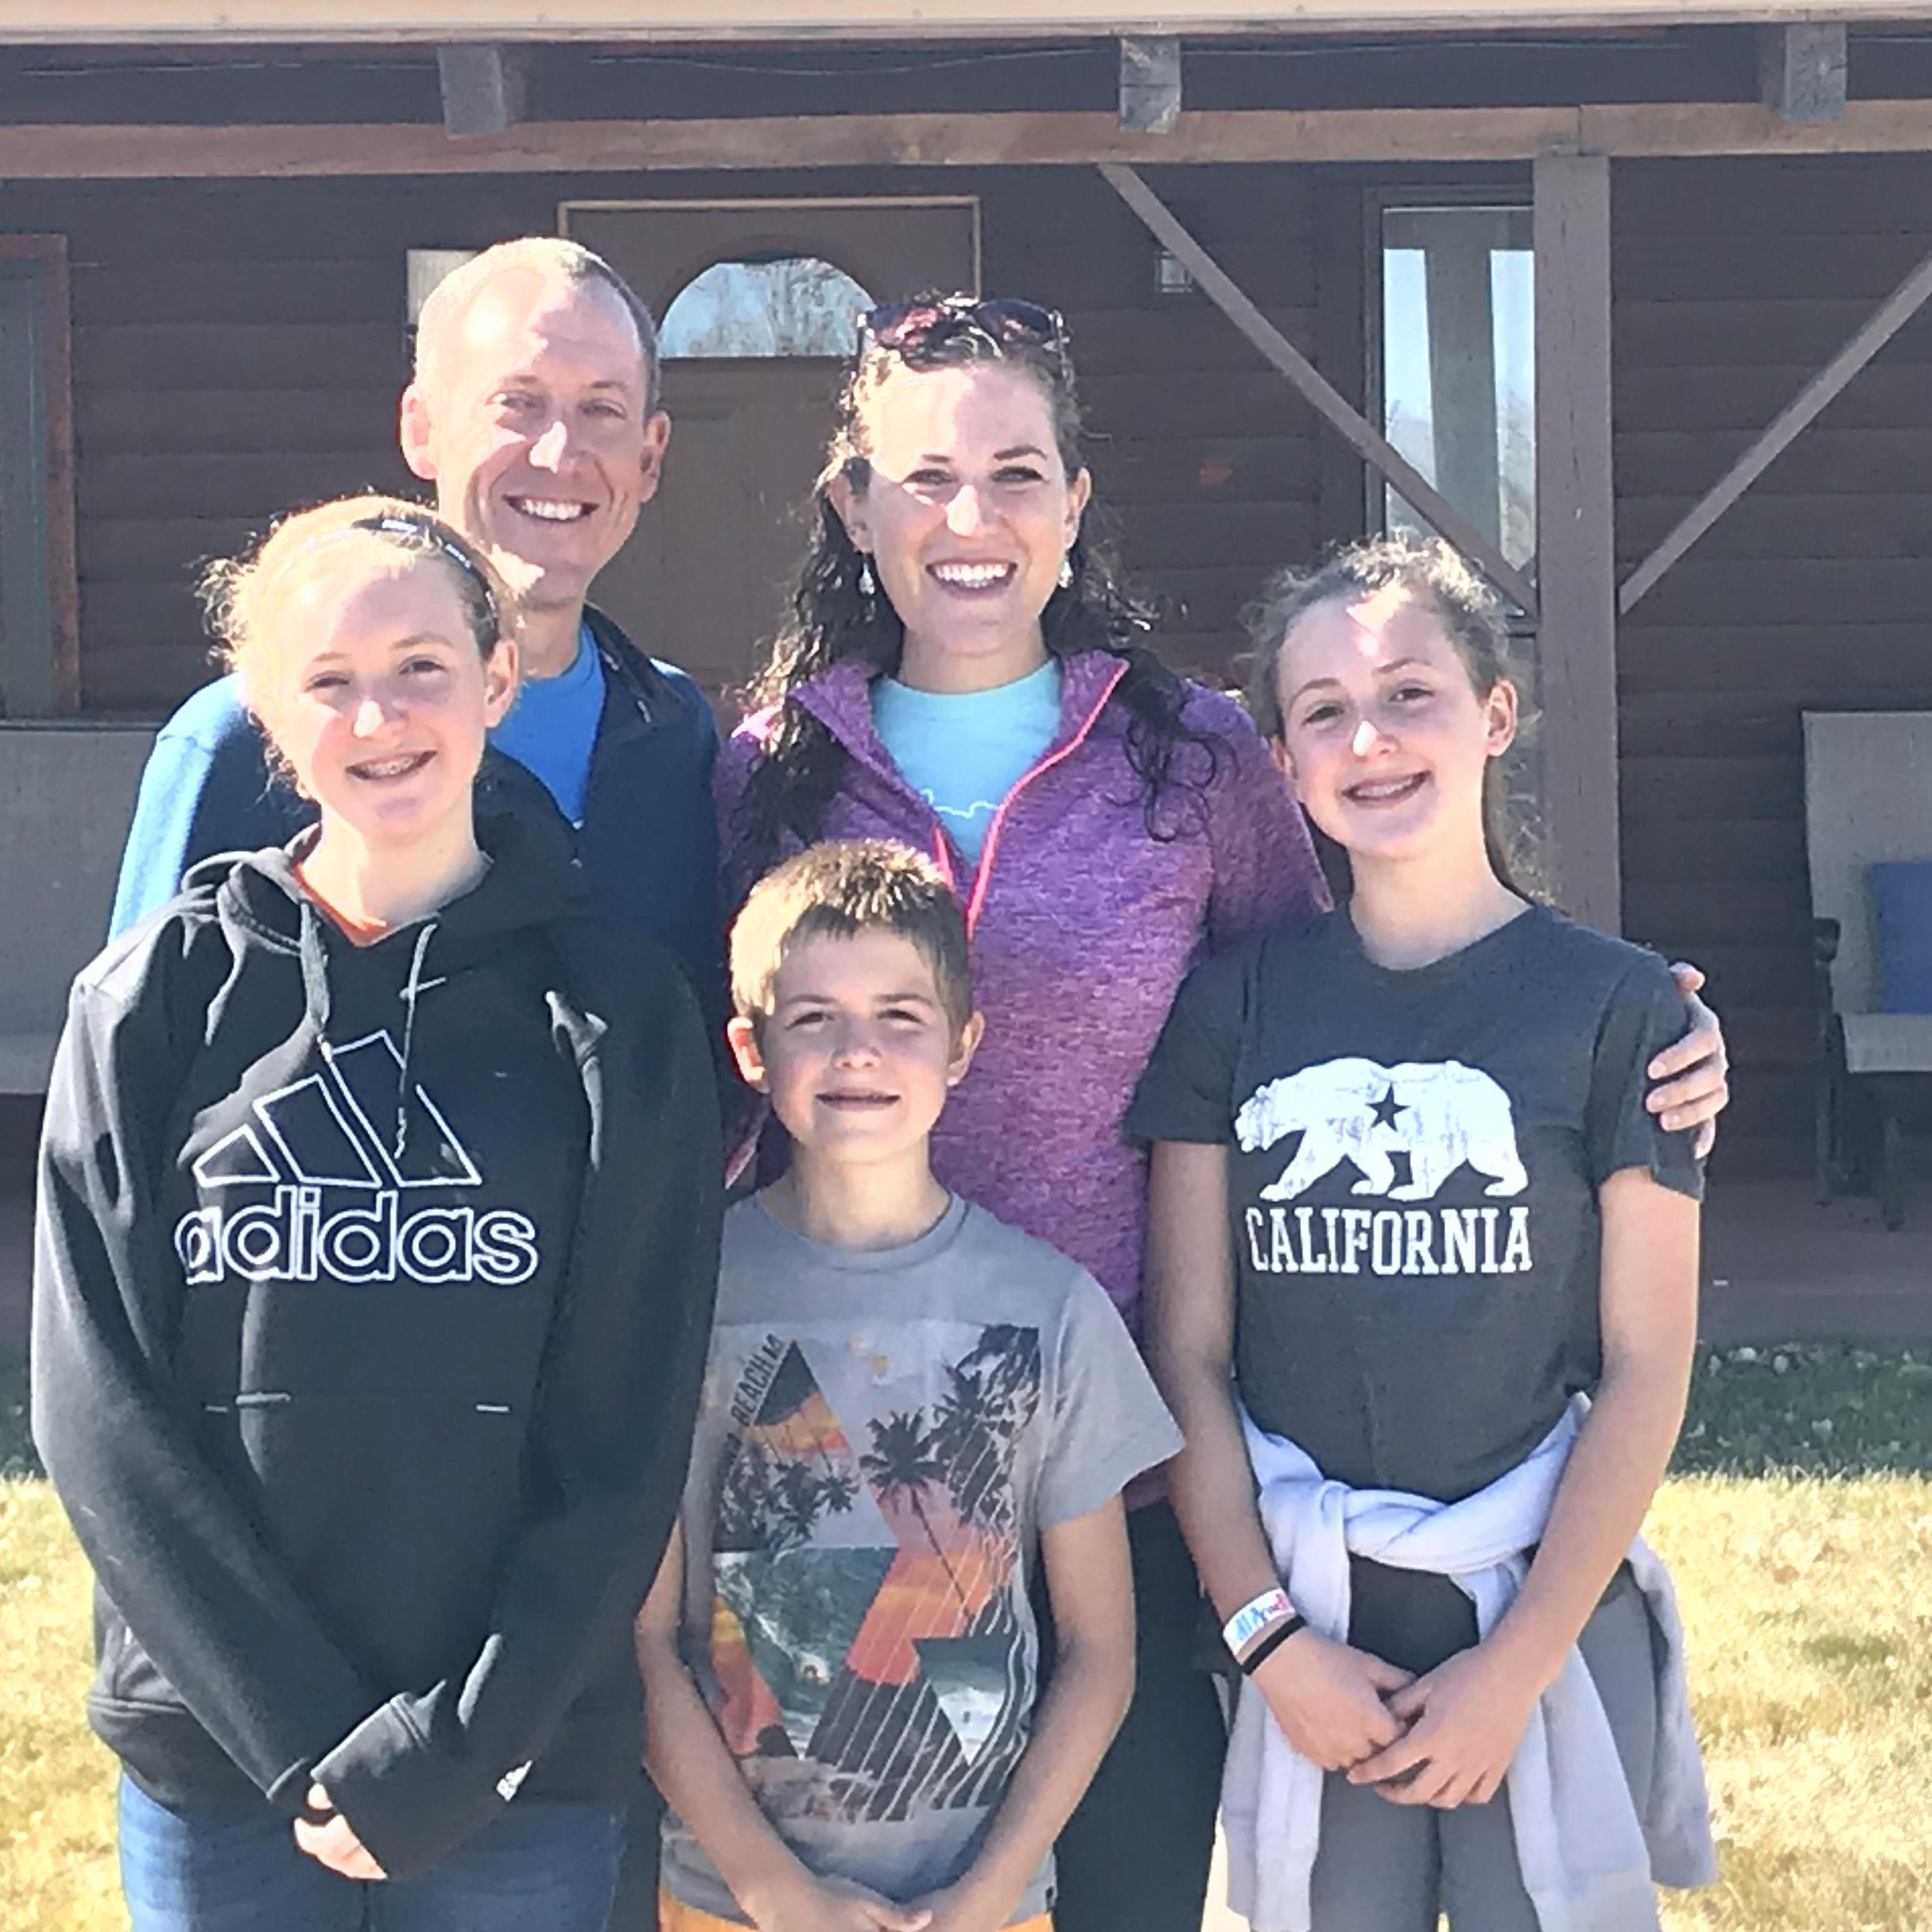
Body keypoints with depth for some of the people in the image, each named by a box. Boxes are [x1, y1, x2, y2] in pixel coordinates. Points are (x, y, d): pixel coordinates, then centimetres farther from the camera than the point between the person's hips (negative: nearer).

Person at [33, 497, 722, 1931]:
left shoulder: (614, 1009, -2)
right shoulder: (158, 1002, 0)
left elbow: (627, 1434, -4)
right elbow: (102, 1408, -4)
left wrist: (448, 1749, -11)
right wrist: (302, 1737, -11)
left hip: (524, 1763, -1)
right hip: (218, 1754, 1)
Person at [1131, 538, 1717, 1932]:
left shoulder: (1615, 1004, -2)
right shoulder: (1236, 1005, 3)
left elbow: (1646, 1370, -4)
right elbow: (1190, 1354, 1)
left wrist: (1518, 1665, -9)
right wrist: (1272, 1642, -7)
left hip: (1550, 1620, -1)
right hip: (1304, 1628, 1)